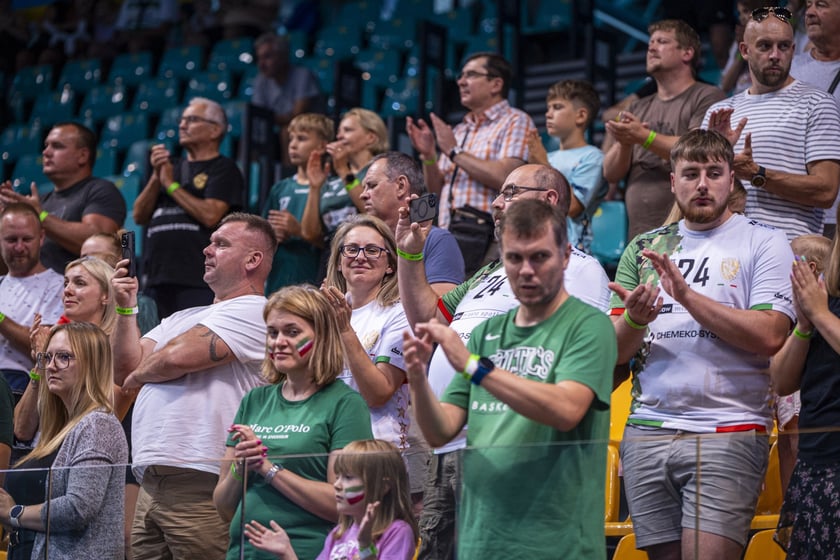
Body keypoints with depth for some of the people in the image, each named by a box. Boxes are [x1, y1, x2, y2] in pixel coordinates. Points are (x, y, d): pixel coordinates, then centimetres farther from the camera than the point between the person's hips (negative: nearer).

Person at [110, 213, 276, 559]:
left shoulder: (253, 311, -4)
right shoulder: (183, 318, 25)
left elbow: (178, 357, -15)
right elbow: (124, 370, 18)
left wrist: (139, 374, 5)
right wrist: (126, 308, 9)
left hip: (199, 483, -8)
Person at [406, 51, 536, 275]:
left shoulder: (515, 121, 0)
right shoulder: (459, 130, 22)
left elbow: (505, 177, -16)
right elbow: (437, 188, 22)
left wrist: (454, 152, -9)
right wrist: (428, 155, 3)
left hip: (484, 236, -7)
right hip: (447, 231, 7)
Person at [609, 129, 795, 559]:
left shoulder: (762, 243, 4)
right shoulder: (643, 249, 16)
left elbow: (769, 337, -10)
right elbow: (613, 353, 11)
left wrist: (687, 296, -14)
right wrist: (635, 319, -12)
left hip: (728, 434, -4)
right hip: (647, 432, 4)